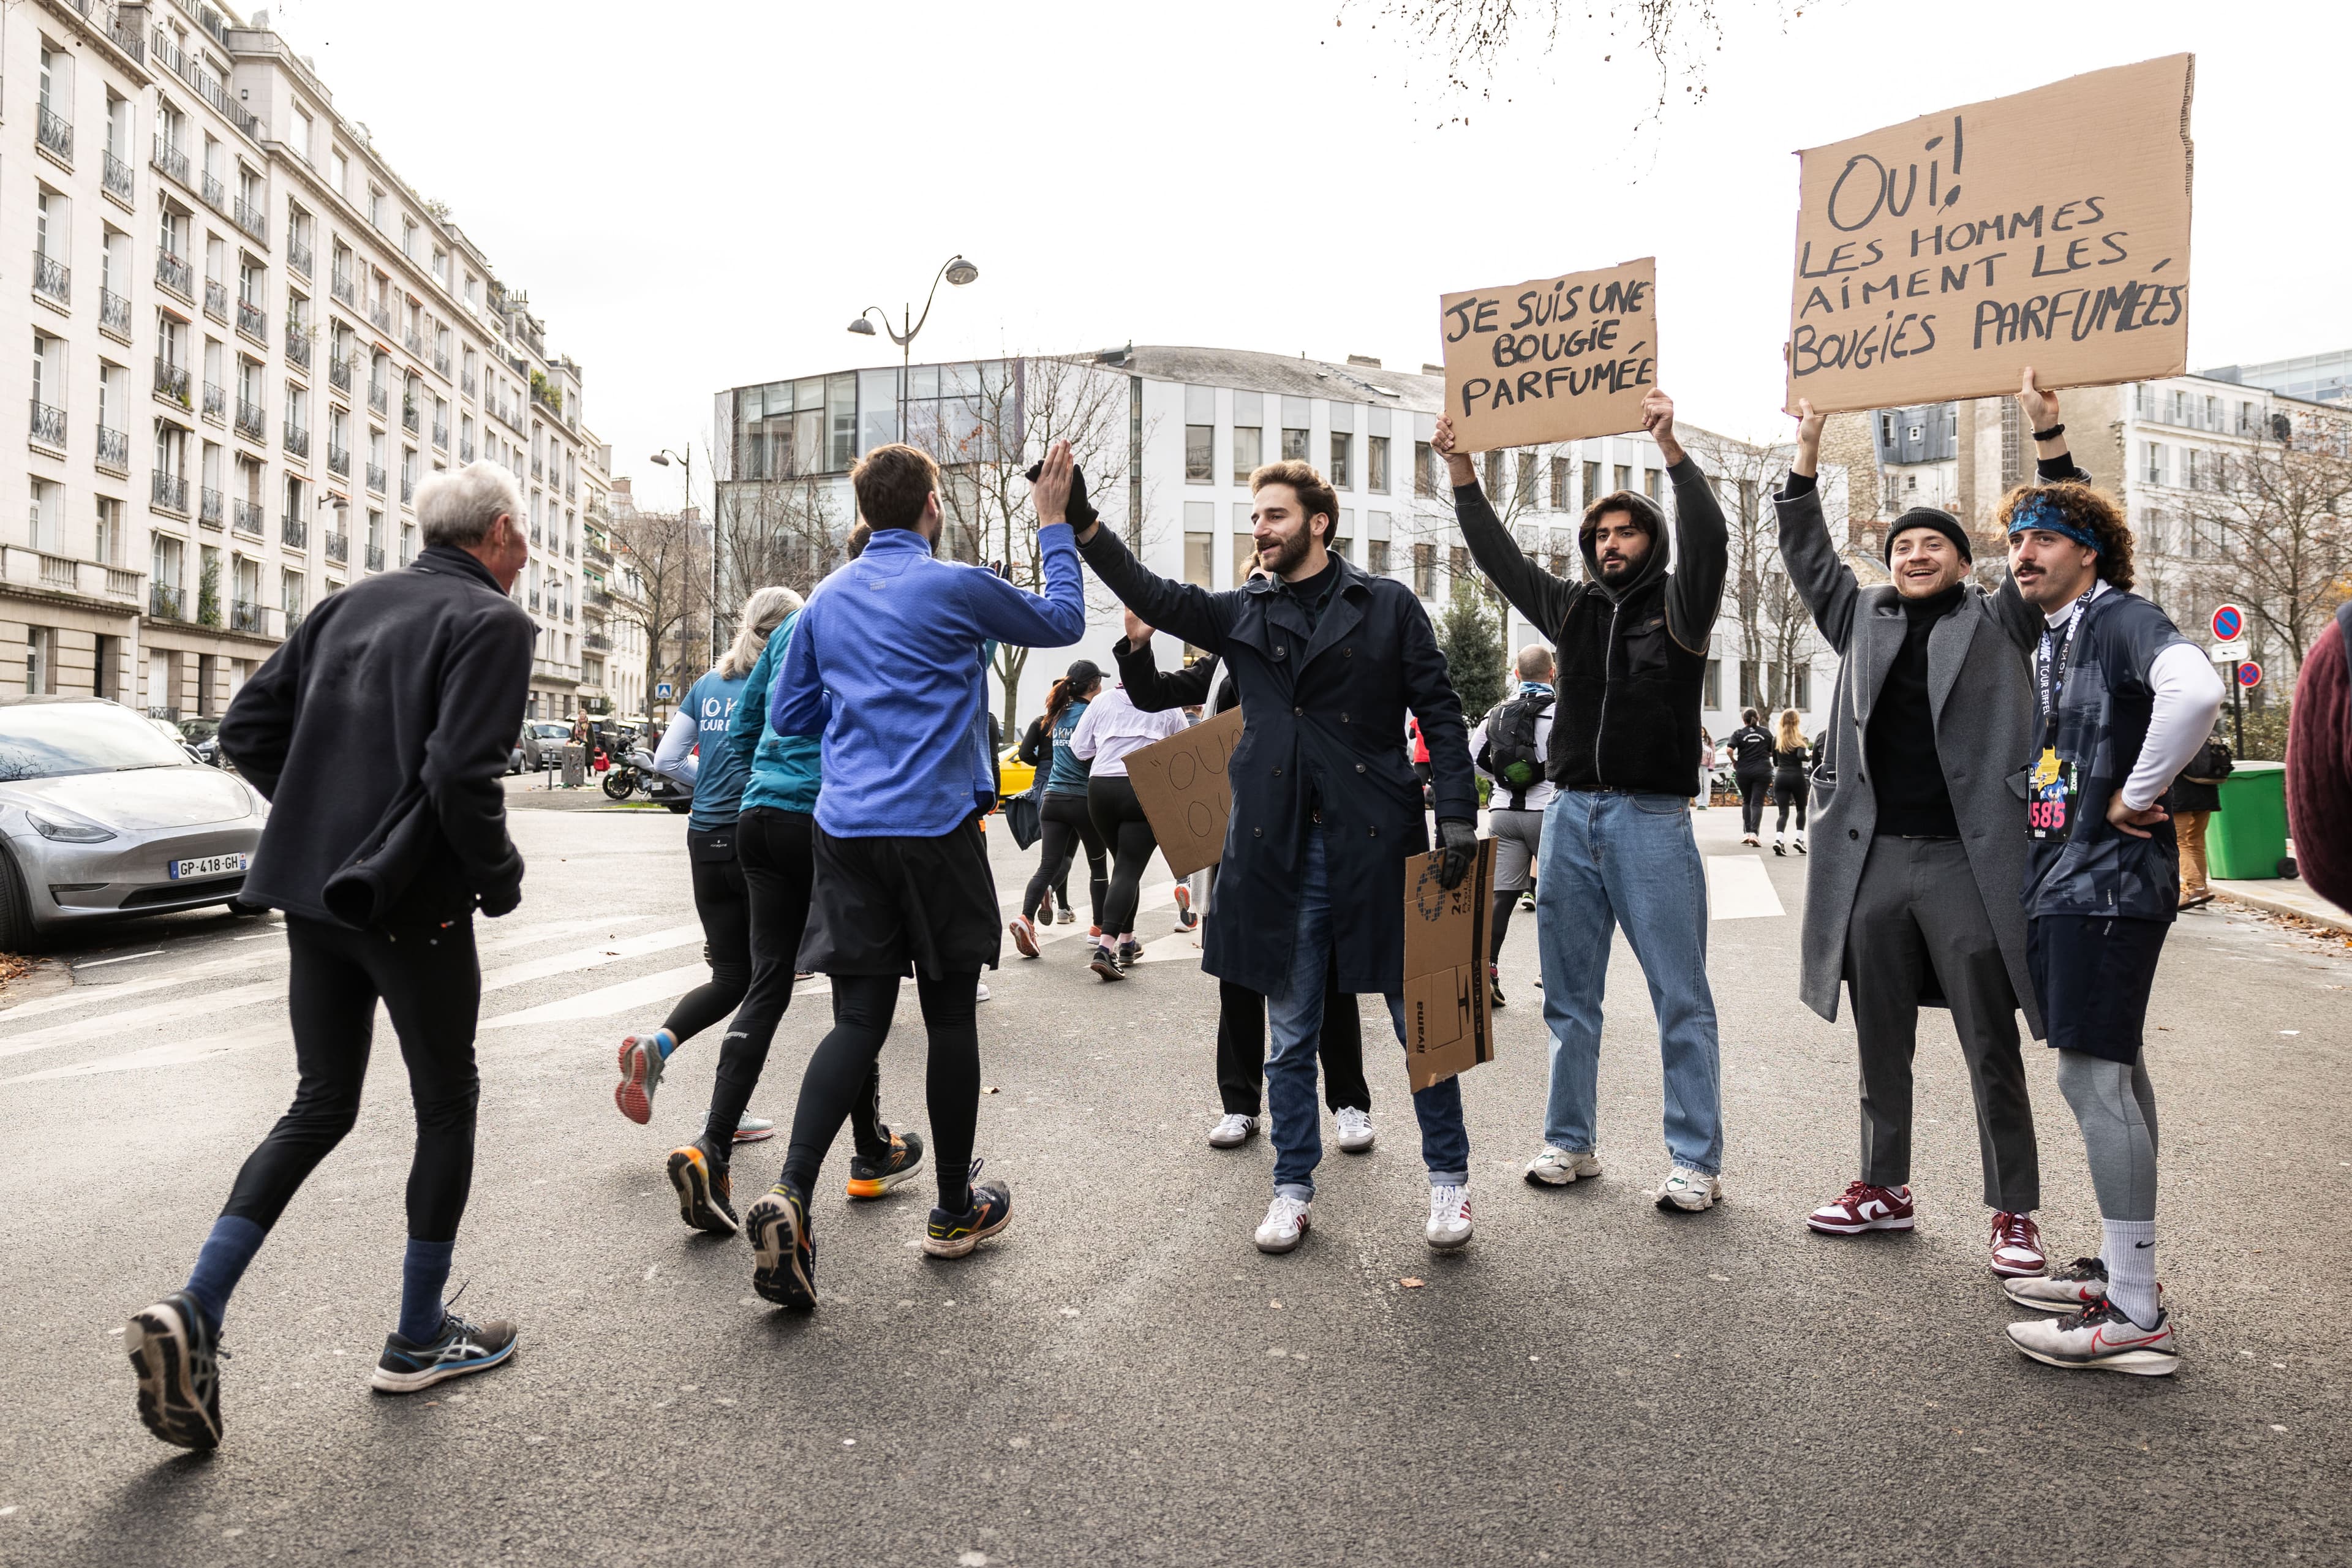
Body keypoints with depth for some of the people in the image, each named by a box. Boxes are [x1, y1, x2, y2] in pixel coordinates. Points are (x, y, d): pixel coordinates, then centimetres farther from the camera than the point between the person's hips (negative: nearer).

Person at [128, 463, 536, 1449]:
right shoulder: (493, 623, -11)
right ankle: (418, 1343, 20)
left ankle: (193, 1314, 7)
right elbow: (461, 774, -22)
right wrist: (500, 879, -8)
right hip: (412, 903, -7)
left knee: (321, 1106, 18)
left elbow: (245, 729, 11)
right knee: (447, 1108, 9)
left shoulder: (352, 603, 11)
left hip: (312, 894, 7)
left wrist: (322, 815, 17)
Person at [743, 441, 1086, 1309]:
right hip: (936, 827, -4)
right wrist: (1053, 525, 18)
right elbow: (1062, 622, 9)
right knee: (951, 1014, 8)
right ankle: (955, 1209, 21)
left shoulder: (827, 599, 11)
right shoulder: (957, 587, -6)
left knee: (859, 1019, 6)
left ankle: (790, 1194, -11)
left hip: (846, 830, 5)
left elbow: (788, 714, 17)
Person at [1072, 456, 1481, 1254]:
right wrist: (1082, 523, -14)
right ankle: (1294, 1187, 26)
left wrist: (1458, 814, -9)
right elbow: (1151, 594, -2)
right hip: (1280, 852, 3)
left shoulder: (1389, 606, 3)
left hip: (1379, 844, -2)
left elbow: (1438, 711, 1)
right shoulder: (1241, 615, 10)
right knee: (1291, 1033, 11)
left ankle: (1449, 1175, 26)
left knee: (1420, 1019, 8)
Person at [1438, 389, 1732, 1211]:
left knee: (1681, 1000, -1)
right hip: (1571, 814, 5)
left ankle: (1696, 1160, 7)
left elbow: (1707, 539, -15)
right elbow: (1499, 556, 13)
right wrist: (1461, 470, 5)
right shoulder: (1573, 608, 14)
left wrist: (1670, 446, -25)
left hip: (1652, 819, -5)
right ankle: (1571, 1142, 22)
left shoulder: (1677, 607, 2)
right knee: (1570, 996, 11)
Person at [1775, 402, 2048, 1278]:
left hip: (1966, 861, -3)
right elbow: (1807, 554, 17)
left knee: (1992, 1049, 2)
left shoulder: (1997, 622, 9)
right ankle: (1885, 1188, 25)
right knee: (1880, 1042, 12)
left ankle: (2014, 1213, 13)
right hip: (1873, 860, 3)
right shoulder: (1863, 619, 16)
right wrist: (1808, 449, 10)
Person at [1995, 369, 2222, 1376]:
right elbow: (2067, 510, 32)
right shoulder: (2057, 629, 14)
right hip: (2060, 877, 9)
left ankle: (2136, 1319, -5)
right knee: (2112, 1073, 14)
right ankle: (2121, 1266, 24)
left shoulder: (2121, 616, -10)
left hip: (2107, 878, -9)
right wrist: (2048, 438, 30)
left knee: (2092, 1075, -10)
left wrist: (2139, 795, -21)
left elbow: (2195, 690, -31)